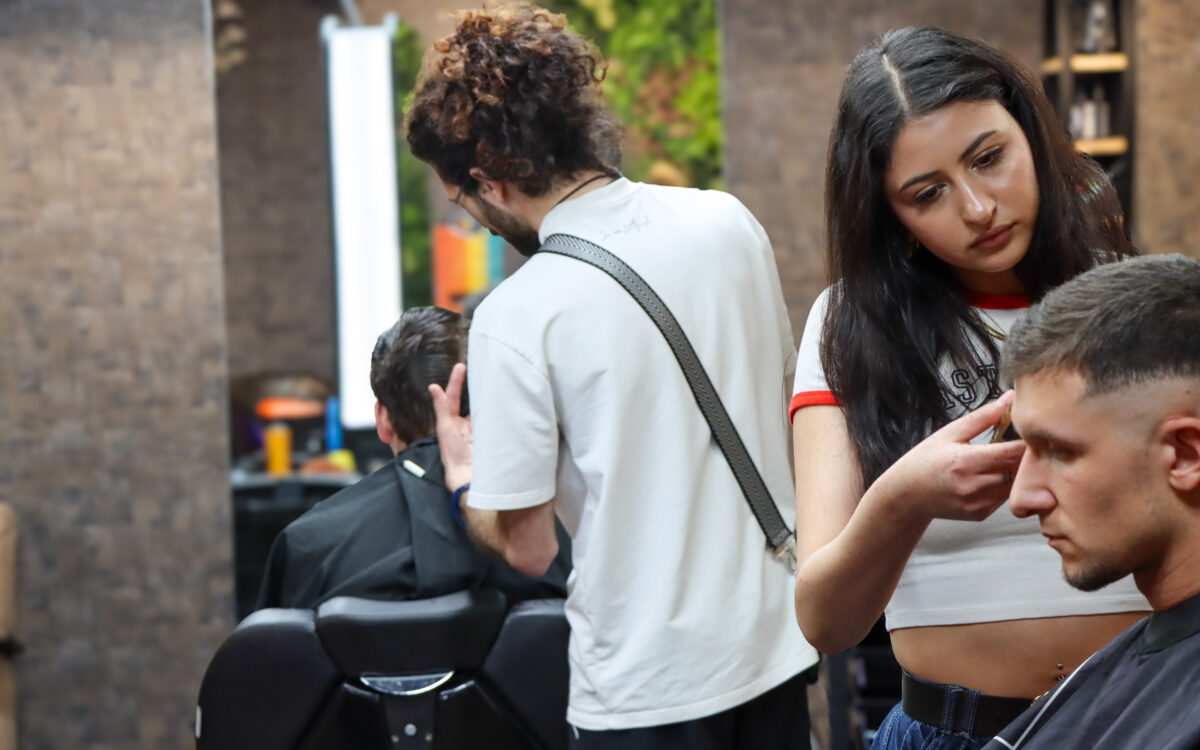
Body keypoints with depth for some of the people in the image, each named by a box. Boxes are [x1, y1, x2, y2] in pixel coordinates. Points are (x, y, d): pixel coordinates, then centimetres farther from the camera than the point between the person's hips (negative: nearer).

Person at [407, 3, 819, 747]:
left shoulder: (515, 318, -17)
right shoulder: (731, 222, -1)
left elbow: (526, 545, -12)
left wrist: (462, 477, 7)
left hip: (646, 685, -5)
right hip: (776, 638, 5)